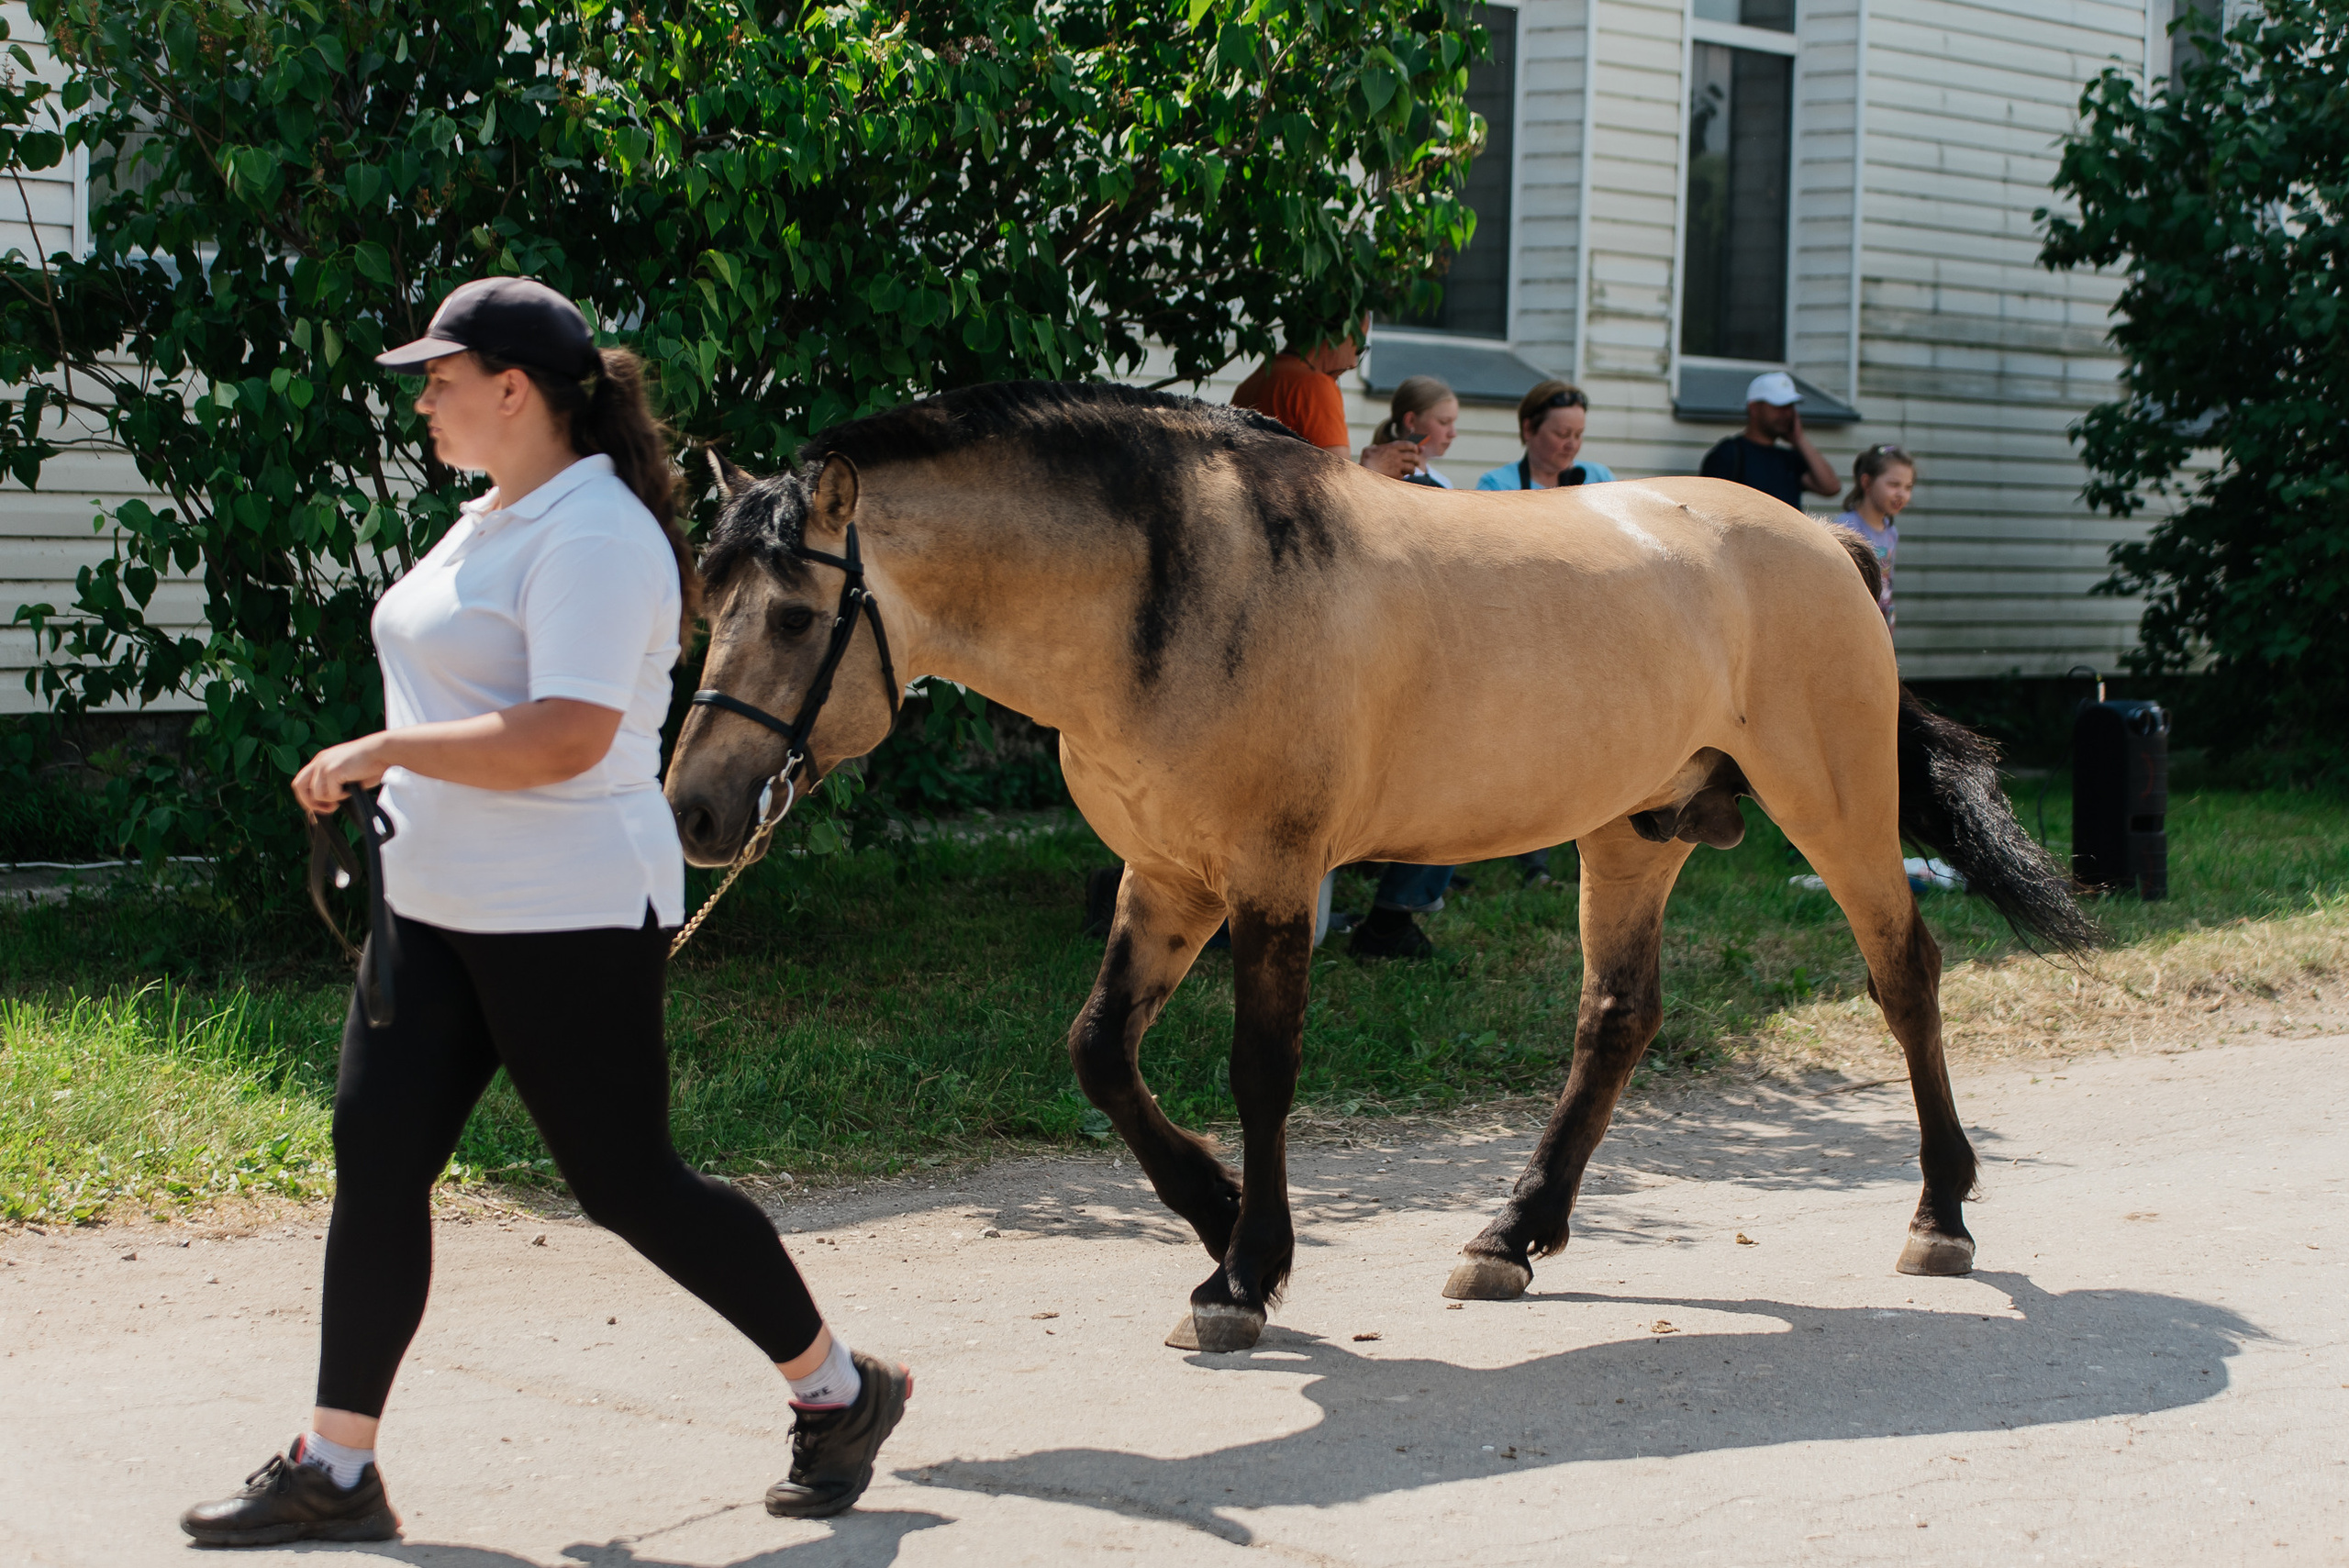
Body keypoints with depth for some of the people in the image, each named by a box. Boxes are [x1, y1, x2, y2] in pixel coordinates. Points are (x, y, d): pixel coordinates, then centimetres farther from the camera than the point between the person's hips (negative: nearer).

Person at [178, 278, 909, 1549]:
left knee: (627, 1182, 0)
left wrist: (381, 751, -23)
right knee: (374, 1165, 4)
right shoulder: (490, 522, 14)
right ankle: (333, 1473, 10)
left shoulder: (596, 537, -18)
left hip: (568, 918, -9)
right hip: (432, 908, 10)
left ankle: (840, 1393, 19)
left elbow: (564, 737, -29)